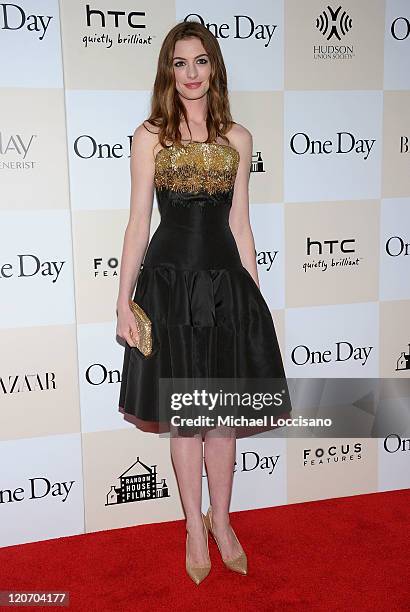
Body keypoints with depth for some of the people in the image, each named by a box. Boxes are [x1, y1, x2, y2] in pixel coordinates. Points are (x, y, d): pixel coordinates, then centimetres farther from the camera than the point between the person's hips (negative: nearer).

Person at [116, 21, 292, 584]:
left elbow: (239, 224, 9)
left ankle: (221, 518, 31)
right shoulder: (150, 136, 0)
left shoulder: (238, 138, 7)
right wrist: (124, 302, -5)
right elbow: (138, 222, -1)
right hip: (170, 279, -2)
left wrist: (257, 296, 8)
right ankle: (195, 526, 28)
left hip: (225, 281, 2)